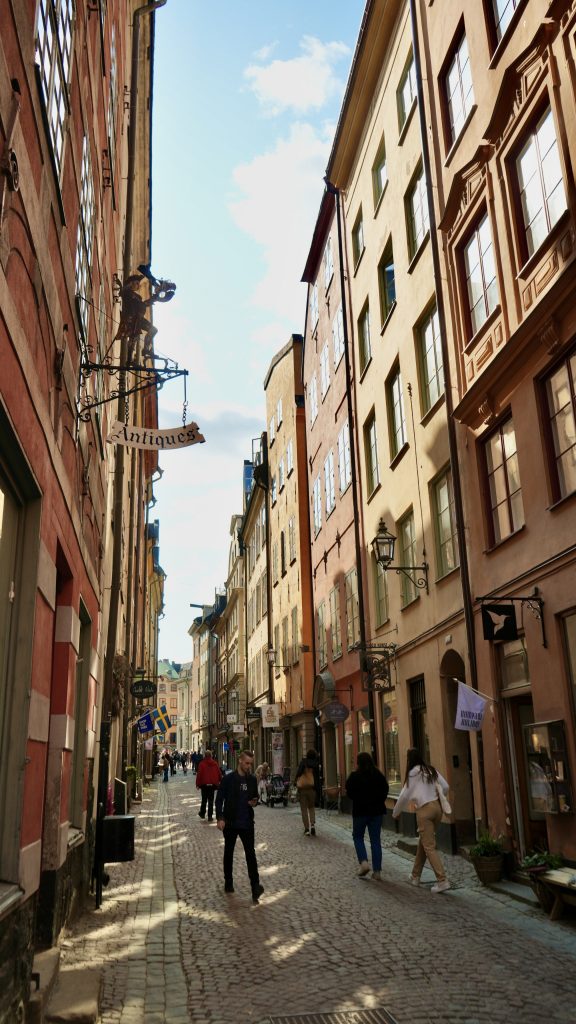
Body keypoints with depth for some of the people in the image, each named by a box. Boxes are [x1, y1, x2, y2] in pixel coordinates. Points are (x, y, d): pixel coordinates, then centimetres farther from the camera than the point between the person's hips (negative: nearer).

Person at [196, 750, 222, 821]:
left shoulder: (202, 764, -10)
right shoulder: (215, 764, -1)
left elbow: (199, 774, -11)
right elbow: (219, 774, 3)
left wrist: (198, 784, -3)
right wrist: (219, 782, 16)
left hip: (204, 784, -1)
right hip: (213, 785, 2)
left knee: (204, 799, 15)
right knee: (211, 800, 6)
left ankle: (202, 813, 25)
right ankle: (210, 816, 3)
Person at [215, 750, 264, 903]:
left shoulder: (252, 780, 4)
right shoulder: (229, 778, -8)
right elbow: (219, 799, -7)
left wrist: (254, 802, -6)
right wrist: (220, 818, -15)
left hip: (247, 823, 2)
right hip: (230, 822, -2)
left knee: (250, 854, -6)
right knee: (228, 853, 12)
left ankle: (255, 888, -7)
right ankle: (228, 883, 26)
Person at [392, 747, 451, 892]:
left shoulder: (413, 773, -5)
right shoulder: (431, 770, 9)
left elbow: (405, 795, 0)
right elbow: (445, 787, 7)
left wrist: (396, 813, 14)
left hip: (424, 810, -7)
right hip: (437, 807, 7)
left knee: (429, 846, -3)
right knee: (422, 843, 19)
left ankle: (442, 881, -12)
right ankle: (415, 876, 29)